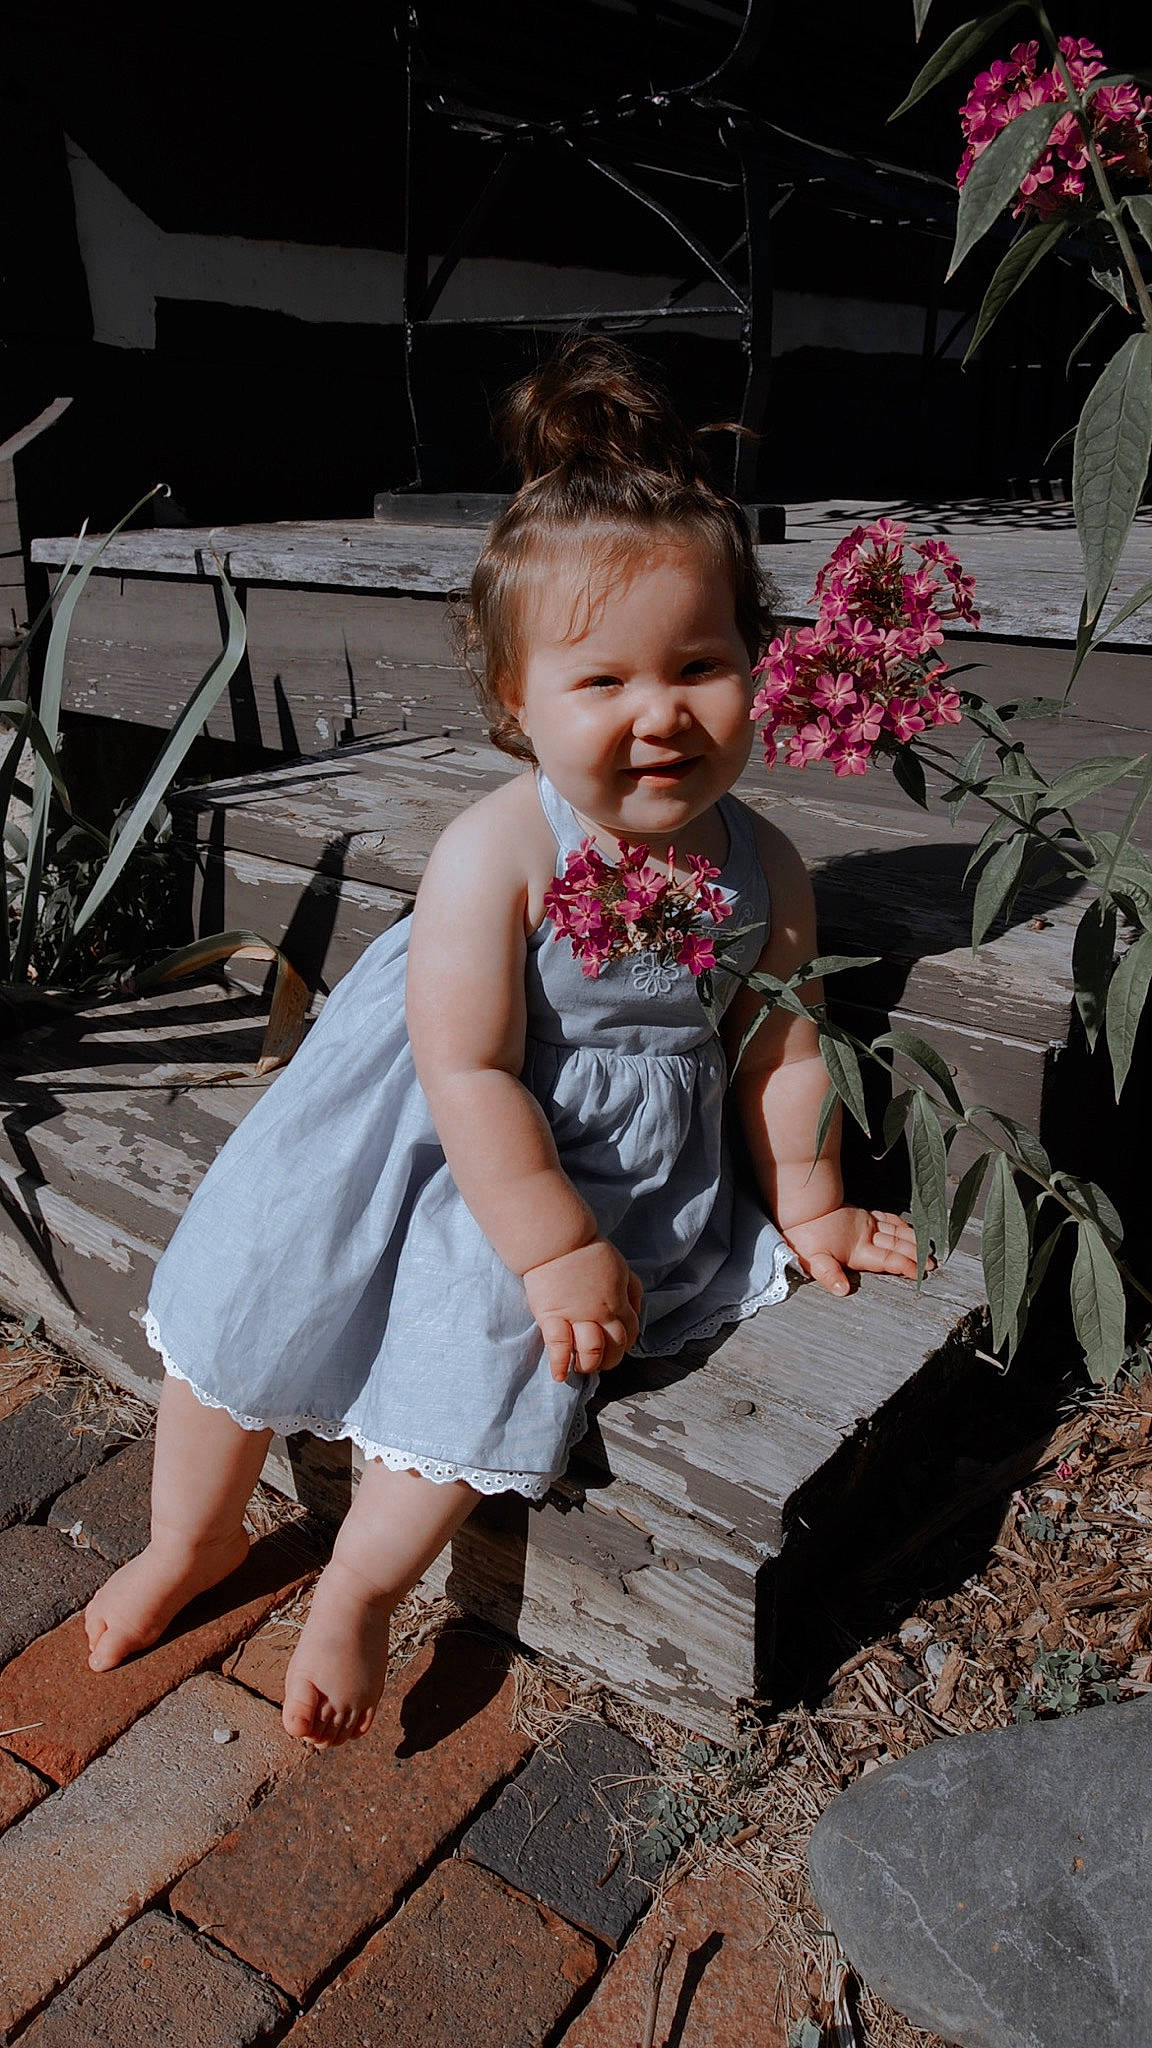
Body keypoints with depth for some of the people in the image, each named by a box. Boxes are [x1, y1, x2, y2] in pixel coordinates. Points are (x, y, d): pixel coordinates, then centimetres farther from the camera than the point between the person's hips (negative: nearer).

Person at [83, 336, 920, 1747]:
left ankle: (360, 1589, 8)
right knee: (248, 1289, -1)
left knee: (493, 1331, -18)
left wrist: (809, 1206, 9)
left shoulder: (761, 869, -10)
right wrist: (559, 1248, -24)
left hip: (633, 1171, 2)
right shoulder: (495, 852, -24)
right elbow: (471, 1072, -24)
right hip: (447, 1144, -1)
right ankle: (193, 1536, 27)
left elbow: (781, 1048, 3)